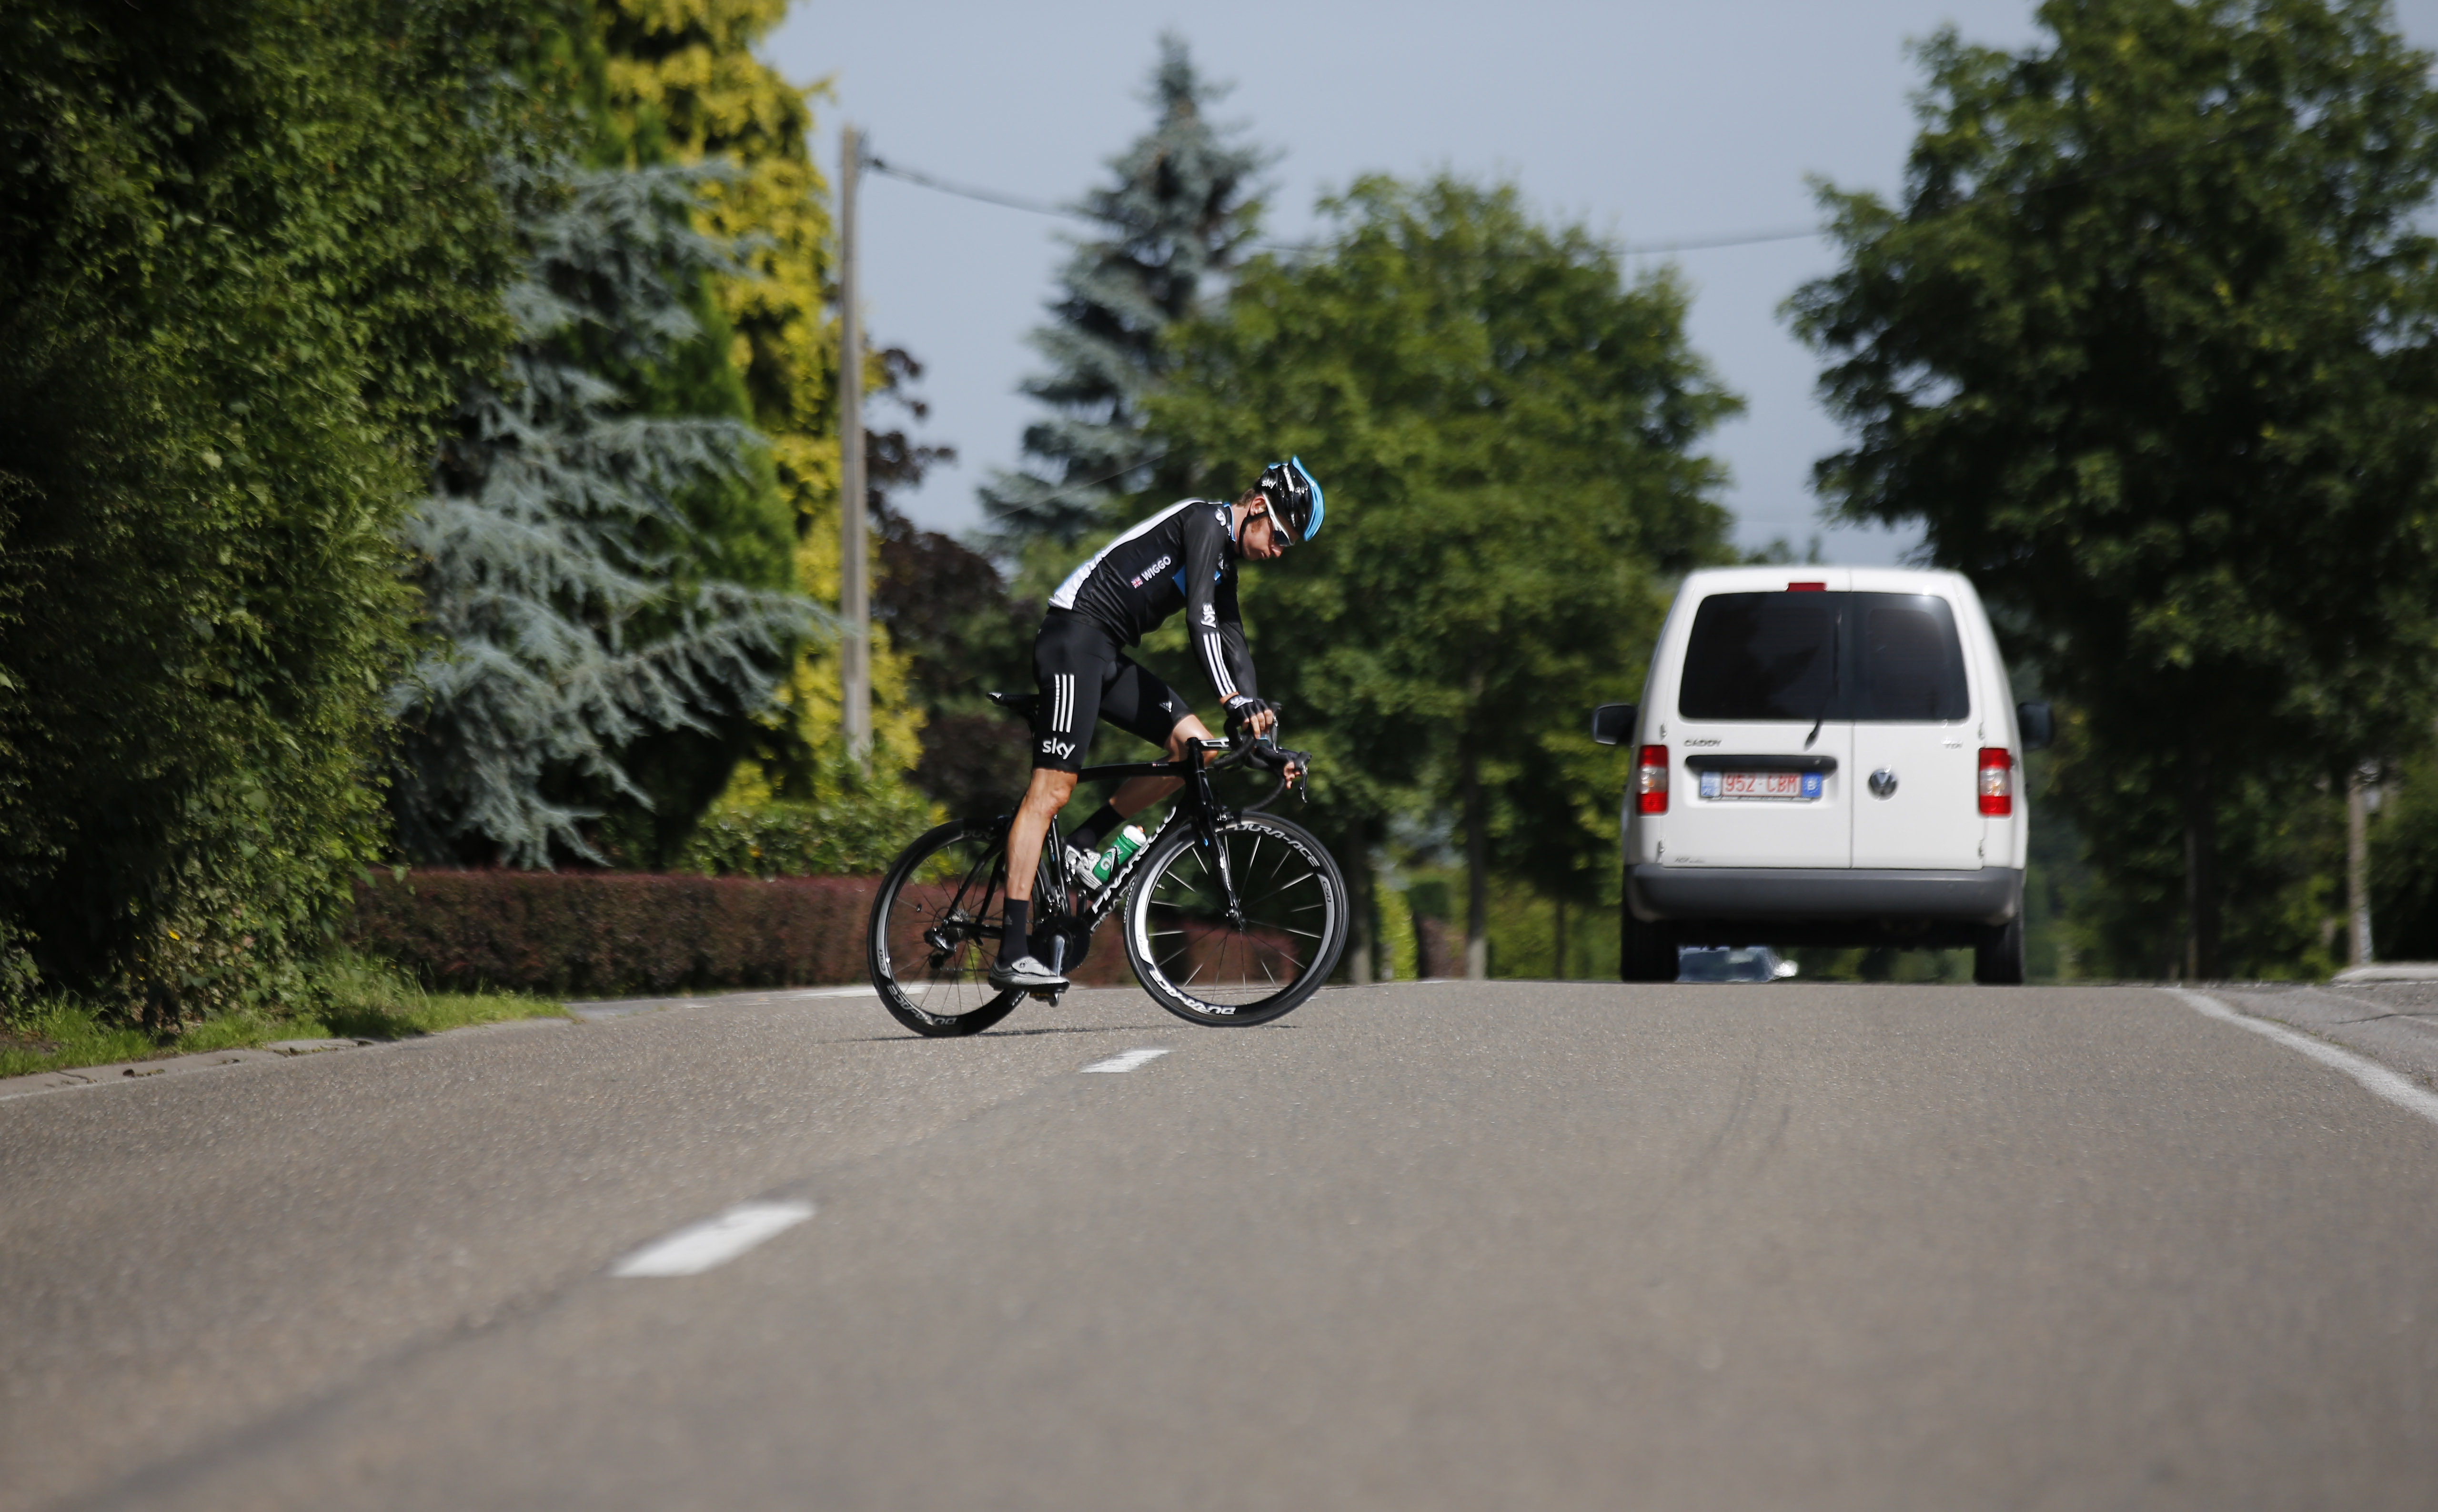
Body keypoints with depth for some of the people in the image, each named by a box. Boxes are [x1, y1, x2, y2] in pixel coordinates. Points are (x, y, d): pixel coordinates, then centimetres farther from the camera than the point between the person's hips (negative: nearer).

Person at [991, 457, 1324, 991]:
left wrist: (1264, 730, 11)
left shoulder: (1224, 563, 19)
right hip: (1073, 640, -10)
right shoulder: (1205, 522, -11)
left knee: (1197, 747, 0)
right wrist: (1235, 701, -31)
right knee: (1051, 791, -14)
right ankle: (1012, 953, -19)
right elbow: (1200, 621, -22)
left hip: (1108, 657, 10)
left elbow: (1233, 647, 19)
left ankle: (1081, 847, 6)